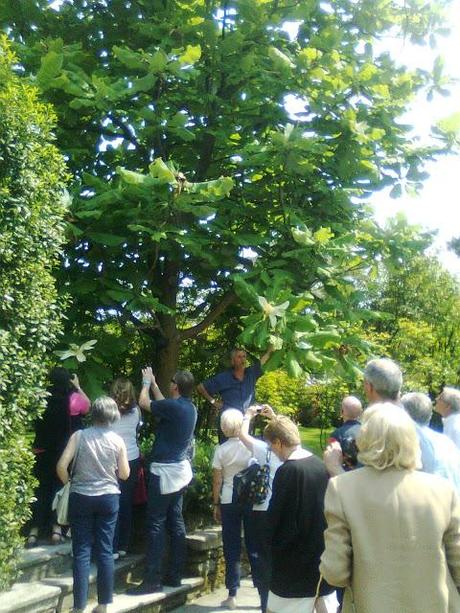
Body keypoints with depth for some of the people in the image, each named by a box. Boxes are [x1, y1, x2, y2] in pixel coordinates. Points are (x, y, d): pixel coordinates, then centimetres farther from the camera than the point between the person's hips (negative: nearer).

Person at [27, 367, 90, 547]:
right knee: (59, 489, 12)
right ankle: (56, 529, 15)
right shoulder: (71, 399, -13)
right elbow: (87, 404, 8)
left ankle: (34, 531, 11)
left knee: (40, 490, 10)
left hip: (42, 453, 1)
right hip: (64, 453, -1)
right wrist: (78, 386, 16)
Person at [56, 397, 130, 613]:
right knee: (105, 551, 7)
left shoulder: (79, 436, -6)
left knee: (82, 551, 4)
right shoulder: (118, 440, -2)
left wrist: (68, 483, 6)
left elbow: (61, 466, -12)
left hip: (81, 497, -1)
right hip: (108, 497, 1)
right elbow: (124, 474, 3)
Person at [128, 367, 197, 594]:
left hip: (164, 471, -9)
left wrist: (146, 382, 12)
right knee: (176, 522, 12)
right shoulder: (190, 408, 6)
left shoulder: (173, 407, -19)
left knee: (156, 524, -4)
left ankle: (153, 580, -2)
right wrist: (154, 383, 30)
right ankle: (174, 576, 17)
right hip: (180, 470, 9)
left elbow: (144, 402, -5)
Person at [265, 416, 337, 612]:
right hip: (325, 557, 7)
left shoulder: (288, 471, -19)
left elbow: (276, 517, -15)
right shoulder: (320, 465, 1)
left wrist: (274, 544, 3)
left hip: (296, 562, -7)